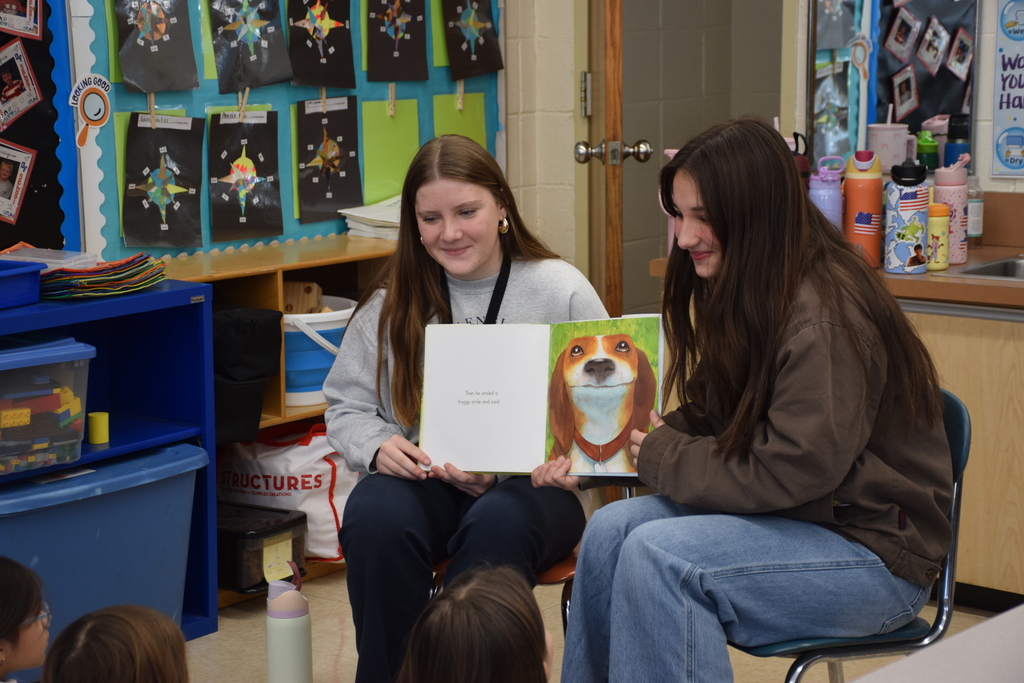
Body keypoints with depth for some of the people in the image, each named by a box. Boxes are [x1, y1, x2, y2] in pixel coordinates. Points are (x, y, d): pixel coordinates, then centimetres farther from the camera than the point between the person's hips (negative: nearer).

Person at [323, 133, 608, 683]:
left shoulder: (561, 291, 1)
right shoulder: (394, 300, 10)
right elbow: (345, 405, 14)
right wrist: (377, 445, -10)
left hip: (530, 485, -2)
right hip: (419, 479, 2)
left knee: (500, 525, -37)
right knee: (374, 519, -32)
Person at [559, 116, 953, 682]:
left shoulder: (825, 321, -23)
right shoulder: (740, 294, 7)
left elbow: (790, 474, -24)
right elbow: (713, 417, 15)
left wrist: (662, 457, -14)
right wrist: (651, 435, -5)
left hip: (875, 546, -9)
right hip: (786, 514, 9)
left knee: (657, 554, -26)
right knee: (611, 528, -12)